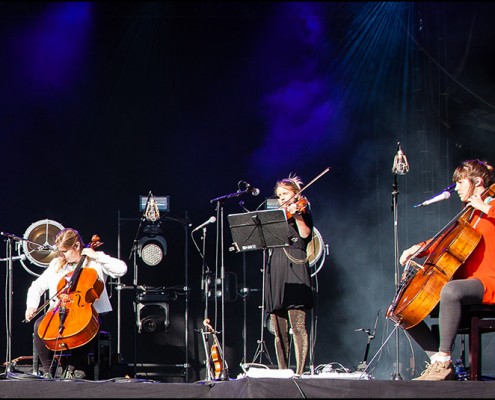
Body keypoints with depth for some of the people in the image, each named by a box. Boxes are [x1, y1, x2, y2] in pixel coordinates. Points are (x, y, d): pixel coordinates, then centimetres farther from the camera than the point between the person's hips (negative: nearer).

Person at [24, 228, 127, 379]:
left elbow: (122, 269, -10)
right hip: (58, 313, 3)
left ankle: (75, 367, -17)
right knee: (39, 325, -26)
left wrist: (97, 256, -10)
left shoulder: (95, 262, 6)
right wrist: (32, 305, -2)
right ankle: (48, 371, -17)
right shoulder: (56, 264, 16)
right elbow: (36, 286, 16)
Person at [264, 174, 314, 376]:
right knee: (279, 330, 4)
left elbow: (305, 234, -10)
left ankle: (300, 372, -17)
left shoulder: (302, 211, 8)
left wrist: (297, 215, -23)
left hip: (294, 268, -6)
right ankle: (282, 372, 6)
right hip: (275, 270, 7)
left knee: (297, 325, -14)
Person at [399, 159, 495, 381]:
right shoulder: (469, 215, 22)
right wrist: (420, 248, 10)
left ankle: (444, 361, -35)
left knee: (450, 291, -42)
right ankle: (437, 359, -10)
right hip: (464, 281, 9)